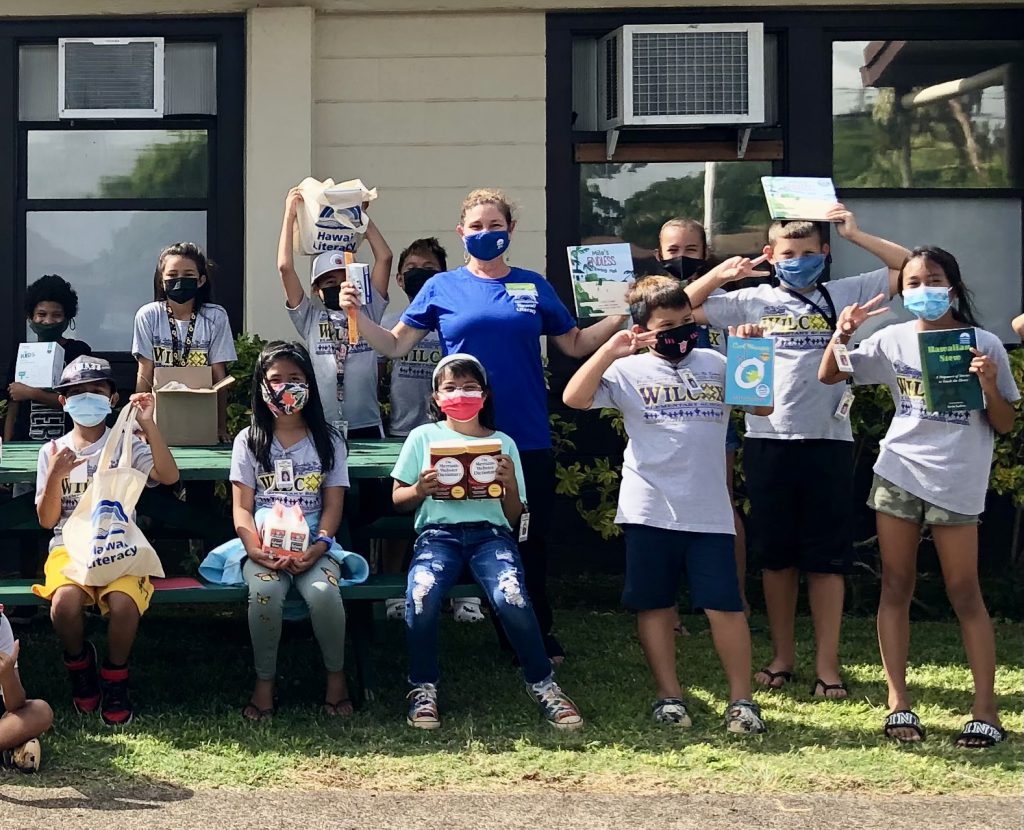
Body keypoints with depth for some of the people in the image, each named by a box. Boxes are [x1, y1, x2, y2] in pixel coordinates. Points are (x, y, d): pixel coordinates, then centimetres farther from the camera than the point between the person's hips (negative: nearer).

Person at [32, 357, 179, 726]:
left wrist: (148, 424, -20)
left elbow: (169, 476, -14)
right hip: (69, 547, 1)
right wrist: (56, 476, -11)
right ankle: (79, 664, 2)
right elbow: (47, 520, 5)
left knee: (124, 604, -33)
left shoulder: (127, 445, 5)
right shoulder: (52, 452, 9)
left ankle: (114, 679, -4)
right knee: (65, 603, -32)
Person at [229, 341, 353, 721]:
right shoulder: (249, 441, 10)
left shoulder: (328, 441, 10)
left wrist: (317, 548, -15)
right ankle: (264, 682, -14)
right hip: (264, 547, 0)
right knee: (265, 592, -33)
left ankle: (336, 675, -8)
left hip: (313, 547, 0)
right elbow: (241, 507, 3)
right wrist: (257, 549, -16)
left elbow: (333, 505, 3)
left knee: (323, 592, -32)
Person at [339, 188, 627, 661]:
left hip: (529, 439, 1)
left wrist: (623, 315, 1)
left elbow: (576, 345, 13)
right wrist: (356, 315, -13)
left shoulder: (534, 287, 7)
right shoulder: (442, 288, 3)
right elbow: (394, 346, 2)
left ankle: (540, 634, 21)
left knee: (532, 540, 7)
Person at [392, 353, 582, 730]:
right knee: (421, 595, -34)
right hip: (438, 531, 0)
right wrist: (420, 490, -6)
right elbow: (398, 498, 15)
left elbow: (514, 516, 16)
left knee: (511, 596, -32)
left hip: (490, 532, 0)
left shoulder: (503, 443, 17)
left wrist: (510, 484, -4)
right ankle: (423, 689, -12)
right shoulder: (423, 436, 15)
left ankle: (543, 686, -12)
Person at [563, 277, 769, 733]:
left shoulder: (715, 364, 12)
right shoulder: (629, 371, 3)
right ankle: (669, 695, 19)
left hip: (709, 511, 1)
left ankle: (741, 699, 9)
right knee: (656, 605, 7)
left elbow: (763, 406, 13)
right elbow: (574, 398, -10)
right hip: (649, 510, -1)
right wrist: (611, 350, -14)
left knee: (725, 605, -2)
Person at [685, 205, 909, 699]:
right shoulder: (753, 301, 7)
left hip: (827, 440, -1)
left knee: (826, 556, 2)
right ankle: (782, 656, 22)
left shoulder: (844, 295, 6)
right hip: (767, 441, 1)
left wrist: (854, 234, 0)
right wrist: (721, 272, -1)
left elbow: (912, 269, 4)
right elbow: (681, 310, 8)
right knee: (775, 553, 10)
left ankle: (827, 664, 10)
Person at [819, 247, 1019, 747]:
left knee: (964, 594, -1)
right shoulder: (894, 340, 4)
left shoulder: (984, 344, -2)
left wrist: (990, 386, -16)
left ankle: (986, 709, 5)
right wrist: (844, 332, -10)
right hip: (898, 475, 3)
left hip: (956, 482, -3)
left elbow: (1004, 426, 2)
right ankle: (898, 701, 10)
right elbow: (828, 376, 7)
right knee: (895, 587, 4)